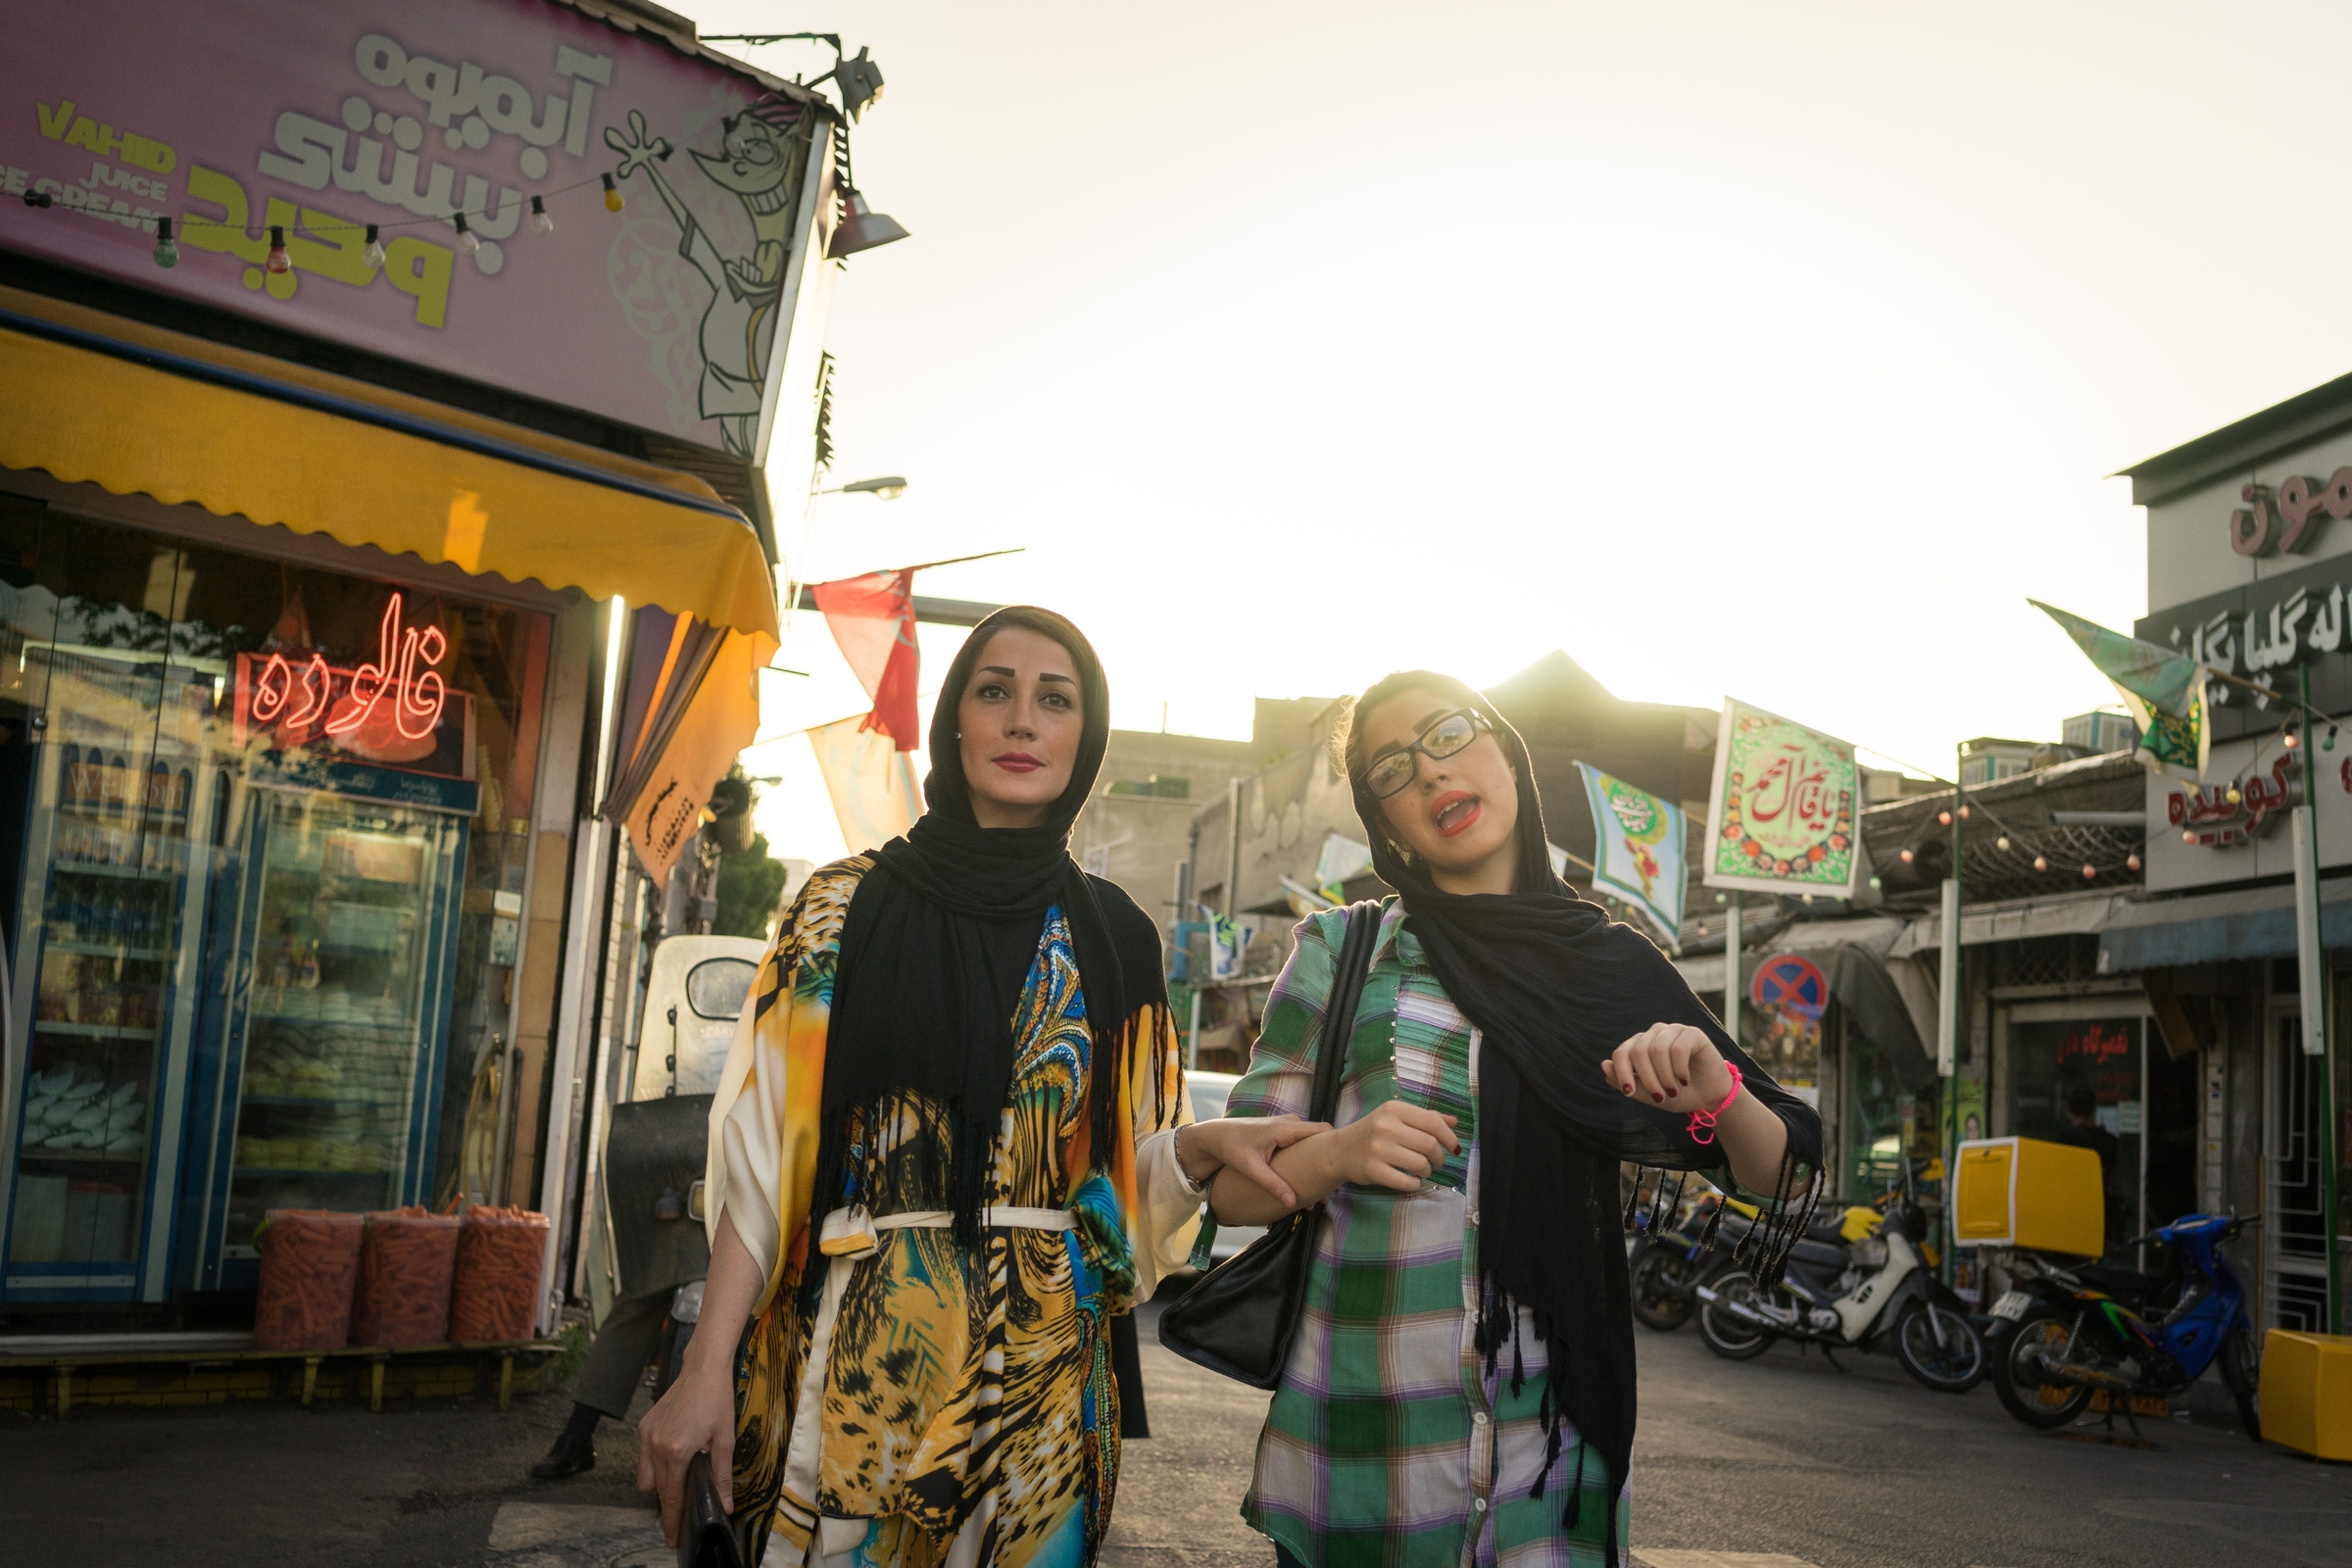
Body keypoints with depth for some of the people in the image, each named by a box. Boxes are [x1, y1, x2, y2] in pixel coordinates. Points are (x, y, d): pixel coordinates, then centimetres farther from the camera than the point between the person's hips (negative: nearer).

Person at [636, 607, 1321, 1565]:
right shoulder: (849, 907, -1)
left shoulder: (1116, 938, 6)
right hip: (854, 1344, -2)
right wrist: (706, 1367, -11)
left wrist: (1207, 1147, -13)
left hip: (1040, 1367, 2)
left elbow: (1138, 1162, 9)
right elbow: (763, 1139, -5)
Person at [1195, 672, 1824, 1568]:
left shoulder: (1614, 970, 5)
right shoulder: (1340, 950, 1)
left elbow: (1783, 1184, 5)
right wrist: (1338, 1154, -18)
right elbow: (1229, 1186, 3)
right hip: (1362, 1426, -1)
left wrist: (1719, 1091, -16)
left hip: (1550, 1432, 1)